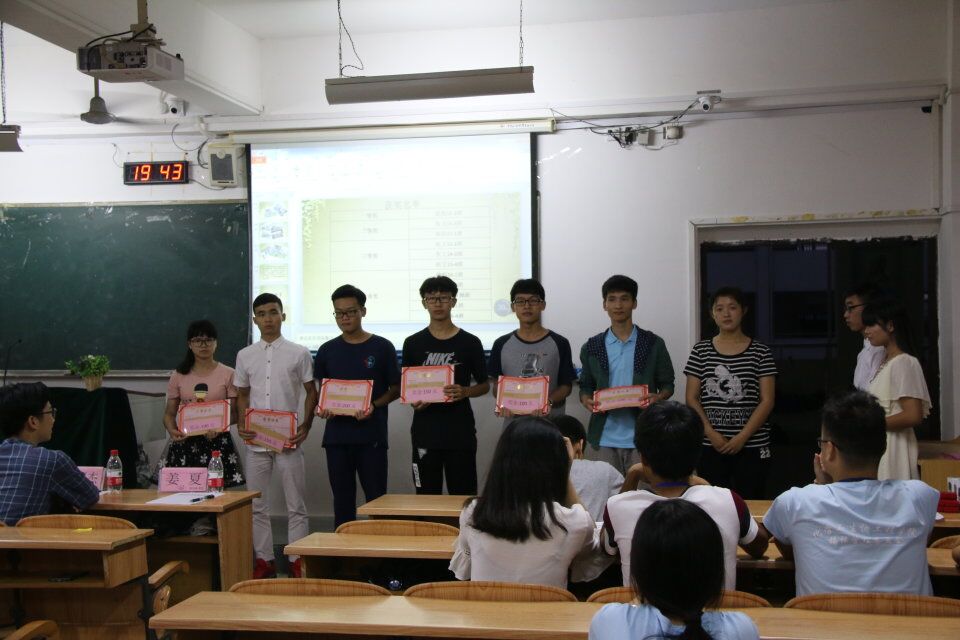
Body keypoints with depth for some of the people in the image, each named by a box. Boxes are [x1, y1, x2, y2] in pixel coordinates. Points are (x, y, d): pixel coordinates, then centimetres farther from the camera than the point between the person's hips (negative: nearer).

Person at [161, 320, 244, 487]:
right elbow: (169, 413, 10)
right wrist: (172, 431, -11)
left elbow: (235, 412, 1)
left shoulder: (228, 374, 3)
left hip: (216, 441, -2)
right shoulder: (178, 376, 9)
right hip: (185, 442, 2)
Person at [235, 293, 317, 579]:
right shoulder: (245, 356, 7)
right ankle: (264, 559, 20)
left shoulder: (299, 353, -1)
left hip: (288, 440, -3)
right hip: (255, 440, 3)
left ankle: (298, 560, 12)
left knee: (296, 504, 3)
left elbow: (311, 392, 3)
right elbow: (242, 395, 13)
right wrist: (241, 424, -3)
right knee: (257, 505, 9)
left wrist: (306, 426, -8)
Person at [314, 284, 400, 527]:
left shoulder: (382, 348, 0)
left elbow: (395, 389, 3)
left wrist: (374, 406, -14)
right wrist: (323, 408, -5)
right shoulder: (327, 350, 9)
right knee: (342, 500, 9)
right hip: (336, 435, 3)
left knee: (376, 498, -1)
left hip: (371, 435, -3)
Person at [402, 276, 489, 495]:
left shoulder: (469, 342, 2)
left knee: (463, 495, 1)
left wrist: (464, 391, -14)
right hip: (425, 431, 1)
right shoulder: (413, 343, 6)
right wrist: (413, 400, -9)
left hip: (460, 431, -1)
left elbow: (484, 385, 6)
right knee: (427, 495, 5)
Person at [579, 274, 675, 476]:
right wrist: (586, 400, -8)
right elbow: (585, 386, 13)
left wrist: (657, 397, -14)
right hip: (606, 436, 1)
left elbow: (667, 384, 7)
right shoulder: (591, 347, 7)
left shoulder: (654, 344, 2)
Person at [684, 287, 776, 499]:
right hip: (710, 446, 1)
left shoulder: (760, 352, 3)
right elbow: (692, 398, 4)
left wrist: (742, 437, -11)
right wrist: (711, 433, -8)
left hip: (752, 445, -1)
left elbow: (767, 400, -1)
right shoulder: (701, 351, 6)